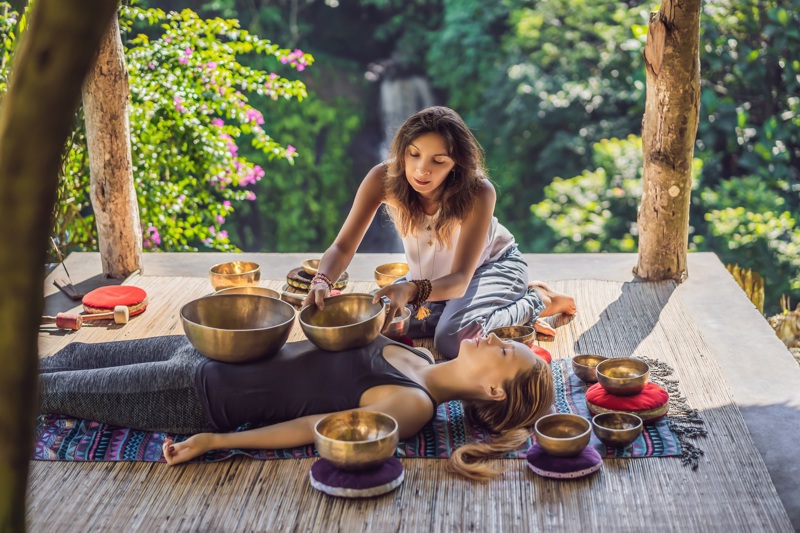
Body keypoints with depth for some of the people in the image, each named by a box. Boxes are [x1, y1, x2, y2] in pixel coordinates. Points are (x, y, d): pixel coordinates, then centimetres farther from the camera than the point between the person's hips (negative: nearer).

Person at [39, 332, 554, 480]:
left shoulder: (412, 405, -23)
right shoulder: (420, 358, 1)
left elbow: (317, 426, -25)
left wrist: (214, 441, -24)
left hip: (201, 397, -7)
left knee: (57, 389, 7)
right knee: (72, 357, 19)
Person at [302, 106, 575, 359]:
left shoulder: (478, 193, -34)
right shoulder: (384, 179, -26)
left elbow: (460, 279, -38)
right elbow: (343, 247, -26)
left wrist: (412, 290, -59)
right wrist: (322, 282, -49)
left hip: (491, 265, -6)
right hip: (432, 277, 6)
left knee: (455, 339, -32)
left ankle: (535, 300, -2)